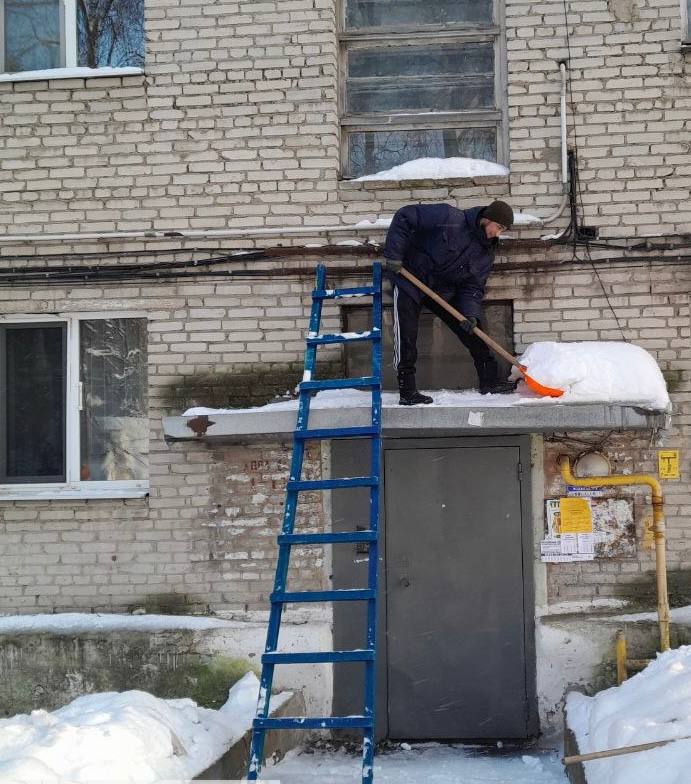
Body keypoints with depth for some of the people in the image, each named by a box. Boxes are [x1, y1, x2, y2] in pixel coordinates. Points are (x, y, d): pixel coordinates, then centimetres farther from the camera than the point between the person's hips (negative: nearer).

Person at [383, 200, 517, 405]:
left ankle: (490, 381, 12)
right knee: (406, 337, -13)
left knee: (472, 329, 3)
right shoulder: (449, 219, -24)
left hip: (444, 290, 6)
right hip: (410, 280, -6)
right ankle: (407, 392, -6)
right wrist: (394, 255, -27)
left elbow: (473, 287, -2)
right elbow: (405, 217, -24)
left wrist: (470, 313, -21)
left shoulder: (486, 252, -4)